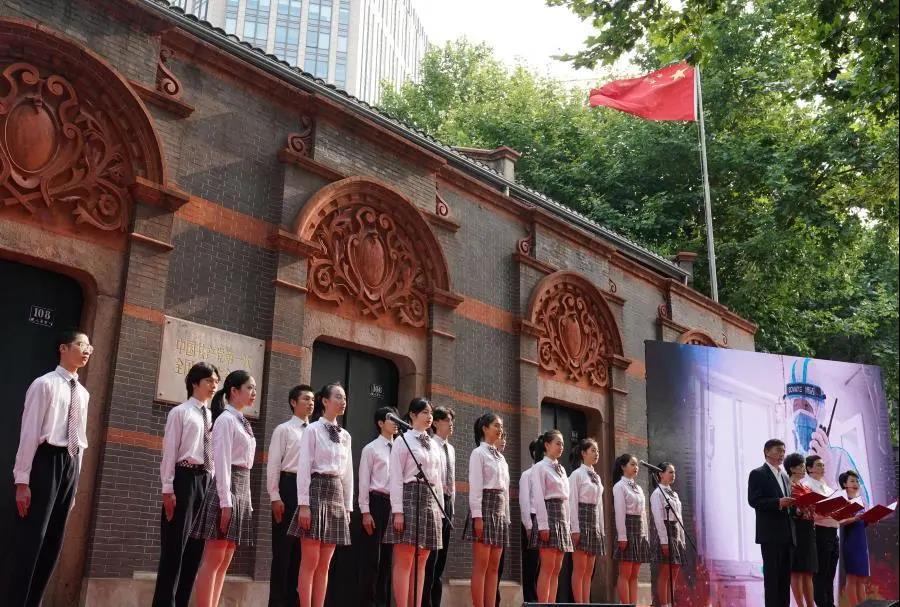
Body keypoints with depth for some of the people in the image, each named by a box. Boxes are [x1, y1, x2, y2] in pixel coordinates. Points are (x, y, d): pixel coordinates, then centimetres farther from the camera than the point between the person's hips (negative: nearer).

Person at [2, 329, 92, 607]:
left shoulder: (82, 393, 15)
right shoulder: (45, 384, -6)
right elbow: (29, 432, -11)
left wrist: (75, 481, 16)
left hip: (71, 463, 7)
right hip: (46, 460, -7)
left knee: (52, 540, 8)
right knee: (29, 537, -7)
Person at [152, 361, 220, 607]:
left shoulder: (213, 417, 17)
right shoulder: (180, 412, 1)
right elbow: (169, 451, -5)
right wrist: (168, 489, -12)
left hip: (207, 481, 6)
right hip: (185, 478, -6)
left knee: (196, 546, 6)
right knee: (175, 545, -6)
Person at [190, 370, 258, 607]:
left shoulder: (243, 422, 18)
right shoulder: (226, 419, -8)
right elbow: (222, 462, -16)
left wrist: (246, 501, 14)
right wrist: (225, 502, -21)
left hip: (242, 489, 9)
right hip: (227, 487, -9)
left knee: (224, 562, 8)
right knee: (213, 559, -7)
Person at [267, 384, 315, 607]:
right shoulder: (283, 429, 2)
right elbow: (273, 465, -3)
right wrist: (275, 497, -11)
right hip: (289, 487, -5)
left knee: (301, 550, 8)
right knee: (283, 548, -1)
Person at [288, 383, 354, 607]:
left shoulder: (345, 436, 14)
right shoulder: (313, 430, -4)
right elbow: (304, 468, -9)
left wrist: (348, 506, 12)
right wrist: (304, 504, -16)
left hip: (337, 494, 6)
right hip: (317, 490, -6)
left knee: (324, 564, 7)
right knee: (310, 561, -6)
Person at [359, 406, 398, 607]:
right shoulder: (371, 449, -1)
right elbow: (364, 482, -4)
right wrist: (365, 512, -10)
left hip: (395, 503, 5)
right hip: (377, 502, -5)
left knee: (388, 555, 9)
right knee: (372, 555, -2)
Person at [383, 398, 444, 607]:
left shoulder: (434, 445, 18)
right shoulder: (404, 440, -2)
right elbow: (396, 478, -8)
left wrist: (440, 509, 12)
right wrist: (398, 511, -16)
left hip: (431, 501, 7)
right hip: (410, 496, -7)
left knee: (421, 562, 6)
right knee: (404, 561, -8)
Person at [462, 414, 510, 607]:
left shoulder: (501, 457, 19)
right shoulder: (478, 453, -3)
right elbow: (475, 486, -11)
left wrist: (506, 516, 13)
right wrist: (477, 516, -19)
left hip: (501, 511, 8)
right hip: (485, 506, -8)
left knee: (494, 567, 5)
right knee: (481, 565, -7)